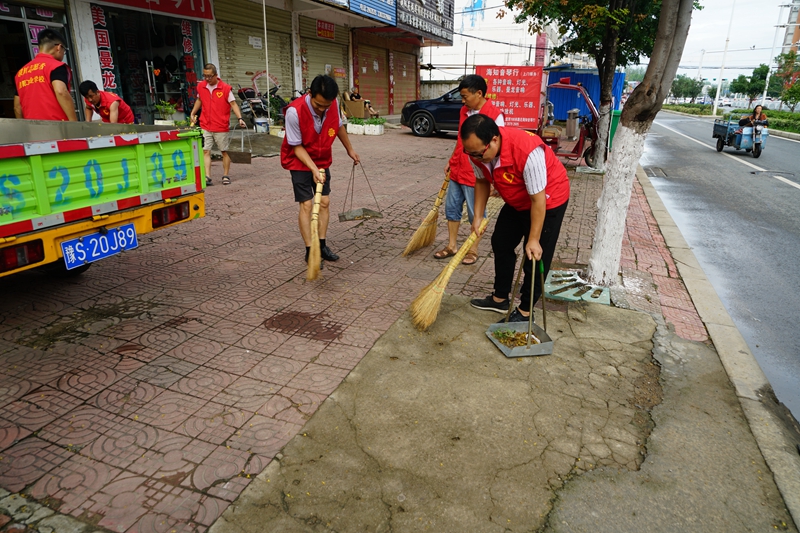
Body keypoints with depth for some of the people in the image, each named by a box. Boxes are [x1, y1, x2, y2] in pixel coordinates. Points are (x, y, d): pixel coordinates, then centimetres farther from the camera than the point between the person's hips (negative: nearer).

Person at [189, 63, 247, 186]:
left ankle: (226, 176, 19)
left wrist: (240, 118, -20)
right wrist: (193, 113, 16)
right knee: (205, 151, -5)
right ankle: (207, 177, -6)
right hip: (205, 126, 3)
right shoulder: (200, 86, 6)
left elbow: (233, 103, -8)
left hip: (222, 127, -3)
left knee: (225, 152, 7)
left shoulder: (225, 88, -8)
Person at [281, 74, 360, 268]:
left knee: (324, 202, 5)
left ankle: (322, 245, 14)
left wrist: (349, 149, 18)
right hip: (299, 162, -5)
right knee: (306, 204, -9)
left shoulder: (333, 105, -16)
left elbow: (339, 126, 7)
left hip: (322, 160, 5)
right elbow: (297, 147, -22)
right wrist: (313, 169, -31)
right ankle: (310, 251, -3)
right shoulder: (295, 111, -30)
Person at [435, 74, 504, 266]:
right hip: (457, 171, 8)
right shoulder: (464, 111, 8)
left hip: (476, 175, -8)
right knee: (451, 208, 14)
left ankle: (473, 250, 20)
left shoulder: (494, 115, -16)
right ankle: (452, 246, 27)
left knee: (476, 214, 5)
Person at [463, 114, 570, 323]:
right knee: (500, 244, 13)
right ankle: (500, 298, 29)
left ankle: (525, 311, 11)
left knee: (535, 257, -4)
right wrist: (478, 216, -3)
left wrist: (533, 239, -25)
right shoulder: (476, 150, -19)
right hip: (517, 201, 7)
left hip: (548, 200, -7)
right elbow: (481, 182, 0)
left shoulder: (528, 152, -40)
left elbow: (538, 200, -31)